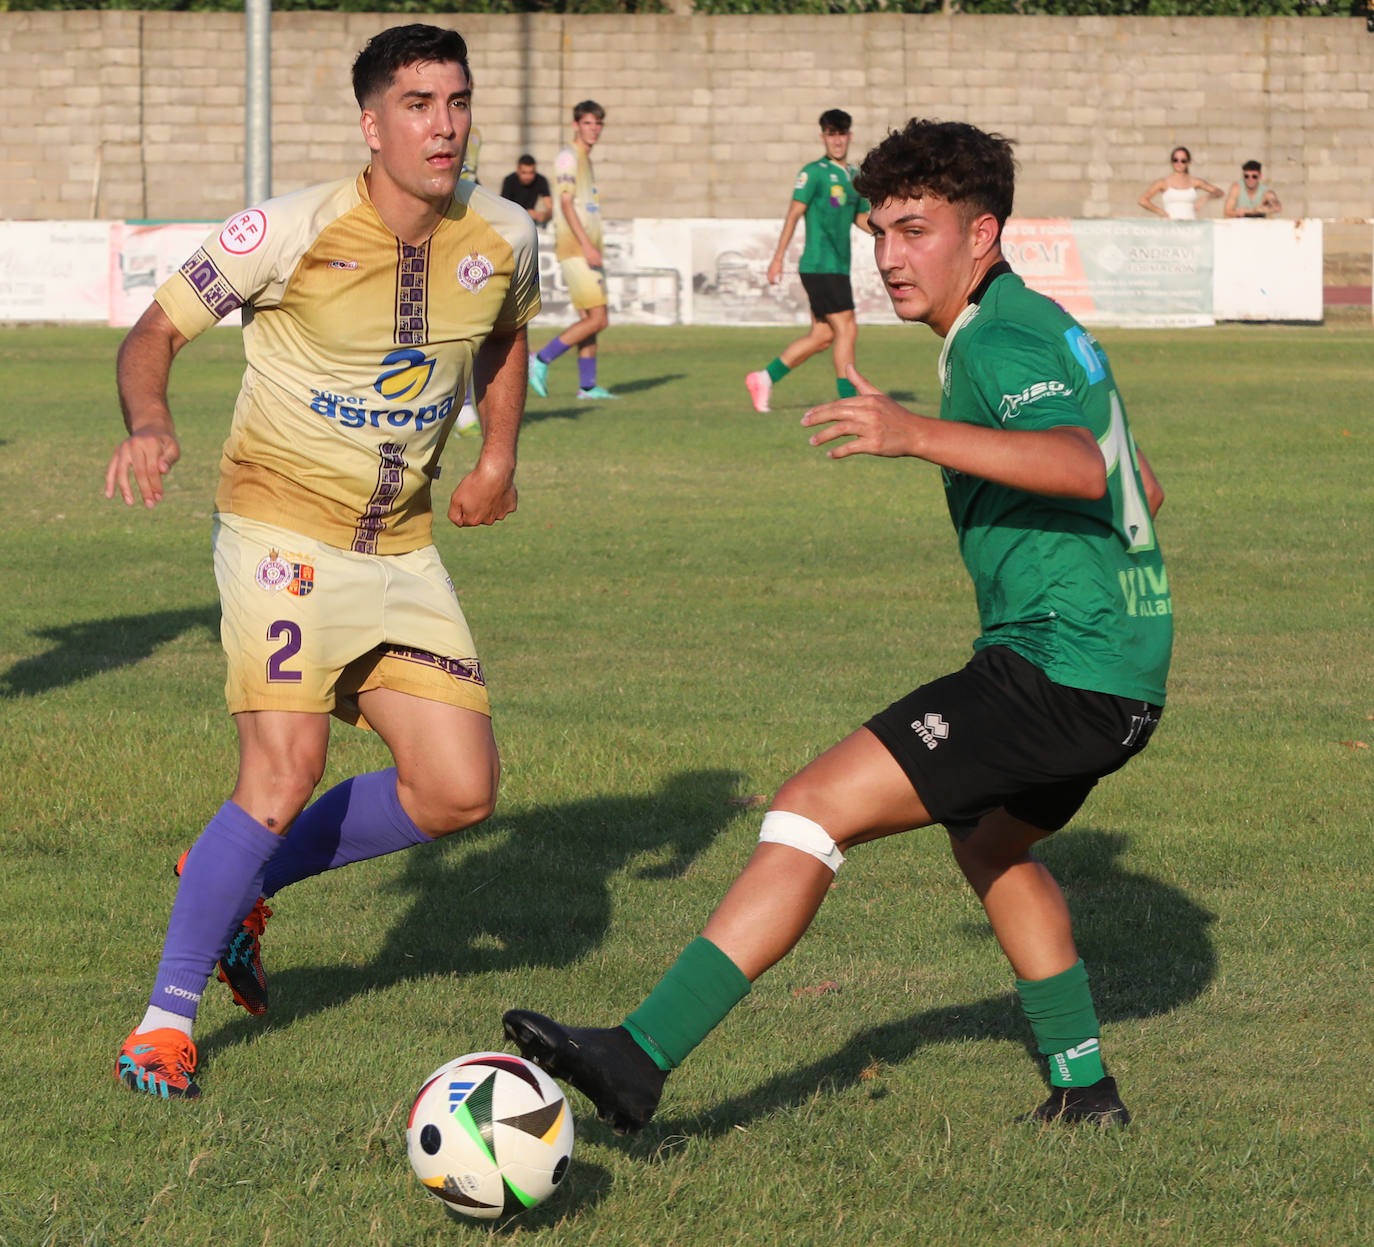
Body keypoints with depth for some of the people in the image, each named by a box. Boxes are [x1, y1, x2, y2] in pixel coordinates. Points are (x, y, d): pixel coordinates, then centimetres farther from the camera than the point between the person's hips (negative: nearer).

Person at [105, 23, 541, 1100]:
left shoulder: (502, 240, -2)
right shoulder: (294, 234, -17)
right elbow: (156, 331, -8)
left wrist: (500, 456, 8)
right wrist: (147, 423, -28)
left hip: (402, 547, 6)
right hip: (282, 527, -6)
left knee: (460, 790, -1)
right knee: (287, 766, -22)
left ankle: (240, 882, 21)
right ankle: (168, 1015, -7)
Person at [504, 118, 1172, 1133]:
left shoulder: (997, 342, -12)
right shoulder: (1050, 327, 19)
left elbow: (1083, 468, -32)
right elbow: (1143, 489, 30)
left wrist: (917, 434, -42)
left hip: (1058, 665, -10)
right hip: (1127, 677, 10)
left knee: (814, 808, -15)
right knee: (991, 844, 33)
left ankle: (640, 1057, -23)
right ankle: (1084, 1091, 36)